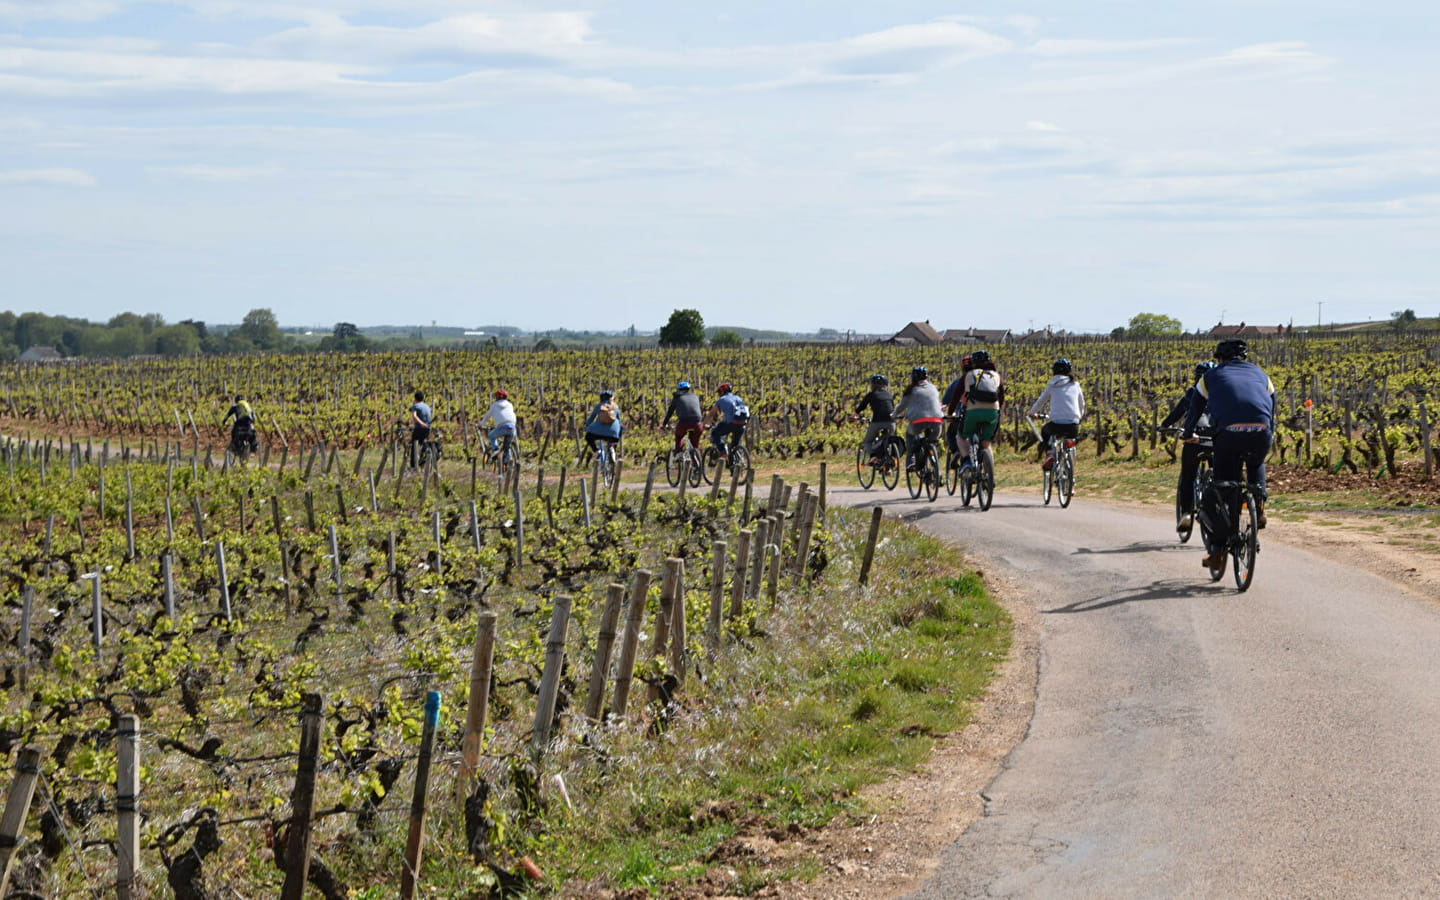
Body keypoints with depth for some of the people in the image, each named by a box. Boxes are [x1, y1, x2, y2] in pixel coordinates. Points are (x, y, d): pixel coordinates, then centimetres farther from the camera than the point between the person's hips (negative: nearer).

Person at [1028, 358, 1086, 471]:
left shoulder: (1052, 386, 9)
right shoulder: (1075, 385, 14)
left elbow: (1040, 401, 20)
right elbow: (1082, 405, 24)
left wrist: (1032, 413, 40)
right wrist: (1080, 417, 45)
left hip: (1057, 423, -2)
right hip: (1073, 426, 2)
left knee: (1045, 432, 31)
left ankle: (1049, 454, 7)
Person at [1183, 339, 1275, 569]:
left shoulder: (1212, 376, 24)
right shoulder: (1260, 375, 29)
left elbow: (1195, 409, 33)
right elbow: (1272, 410, 38)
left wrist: (1188, 435, 51)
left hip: (1229, 433, -2)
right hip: (1261, 433, 2)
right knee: (1256, 465, 36)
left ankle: (1216, 549, 6)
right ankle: (1259, 504, 12)